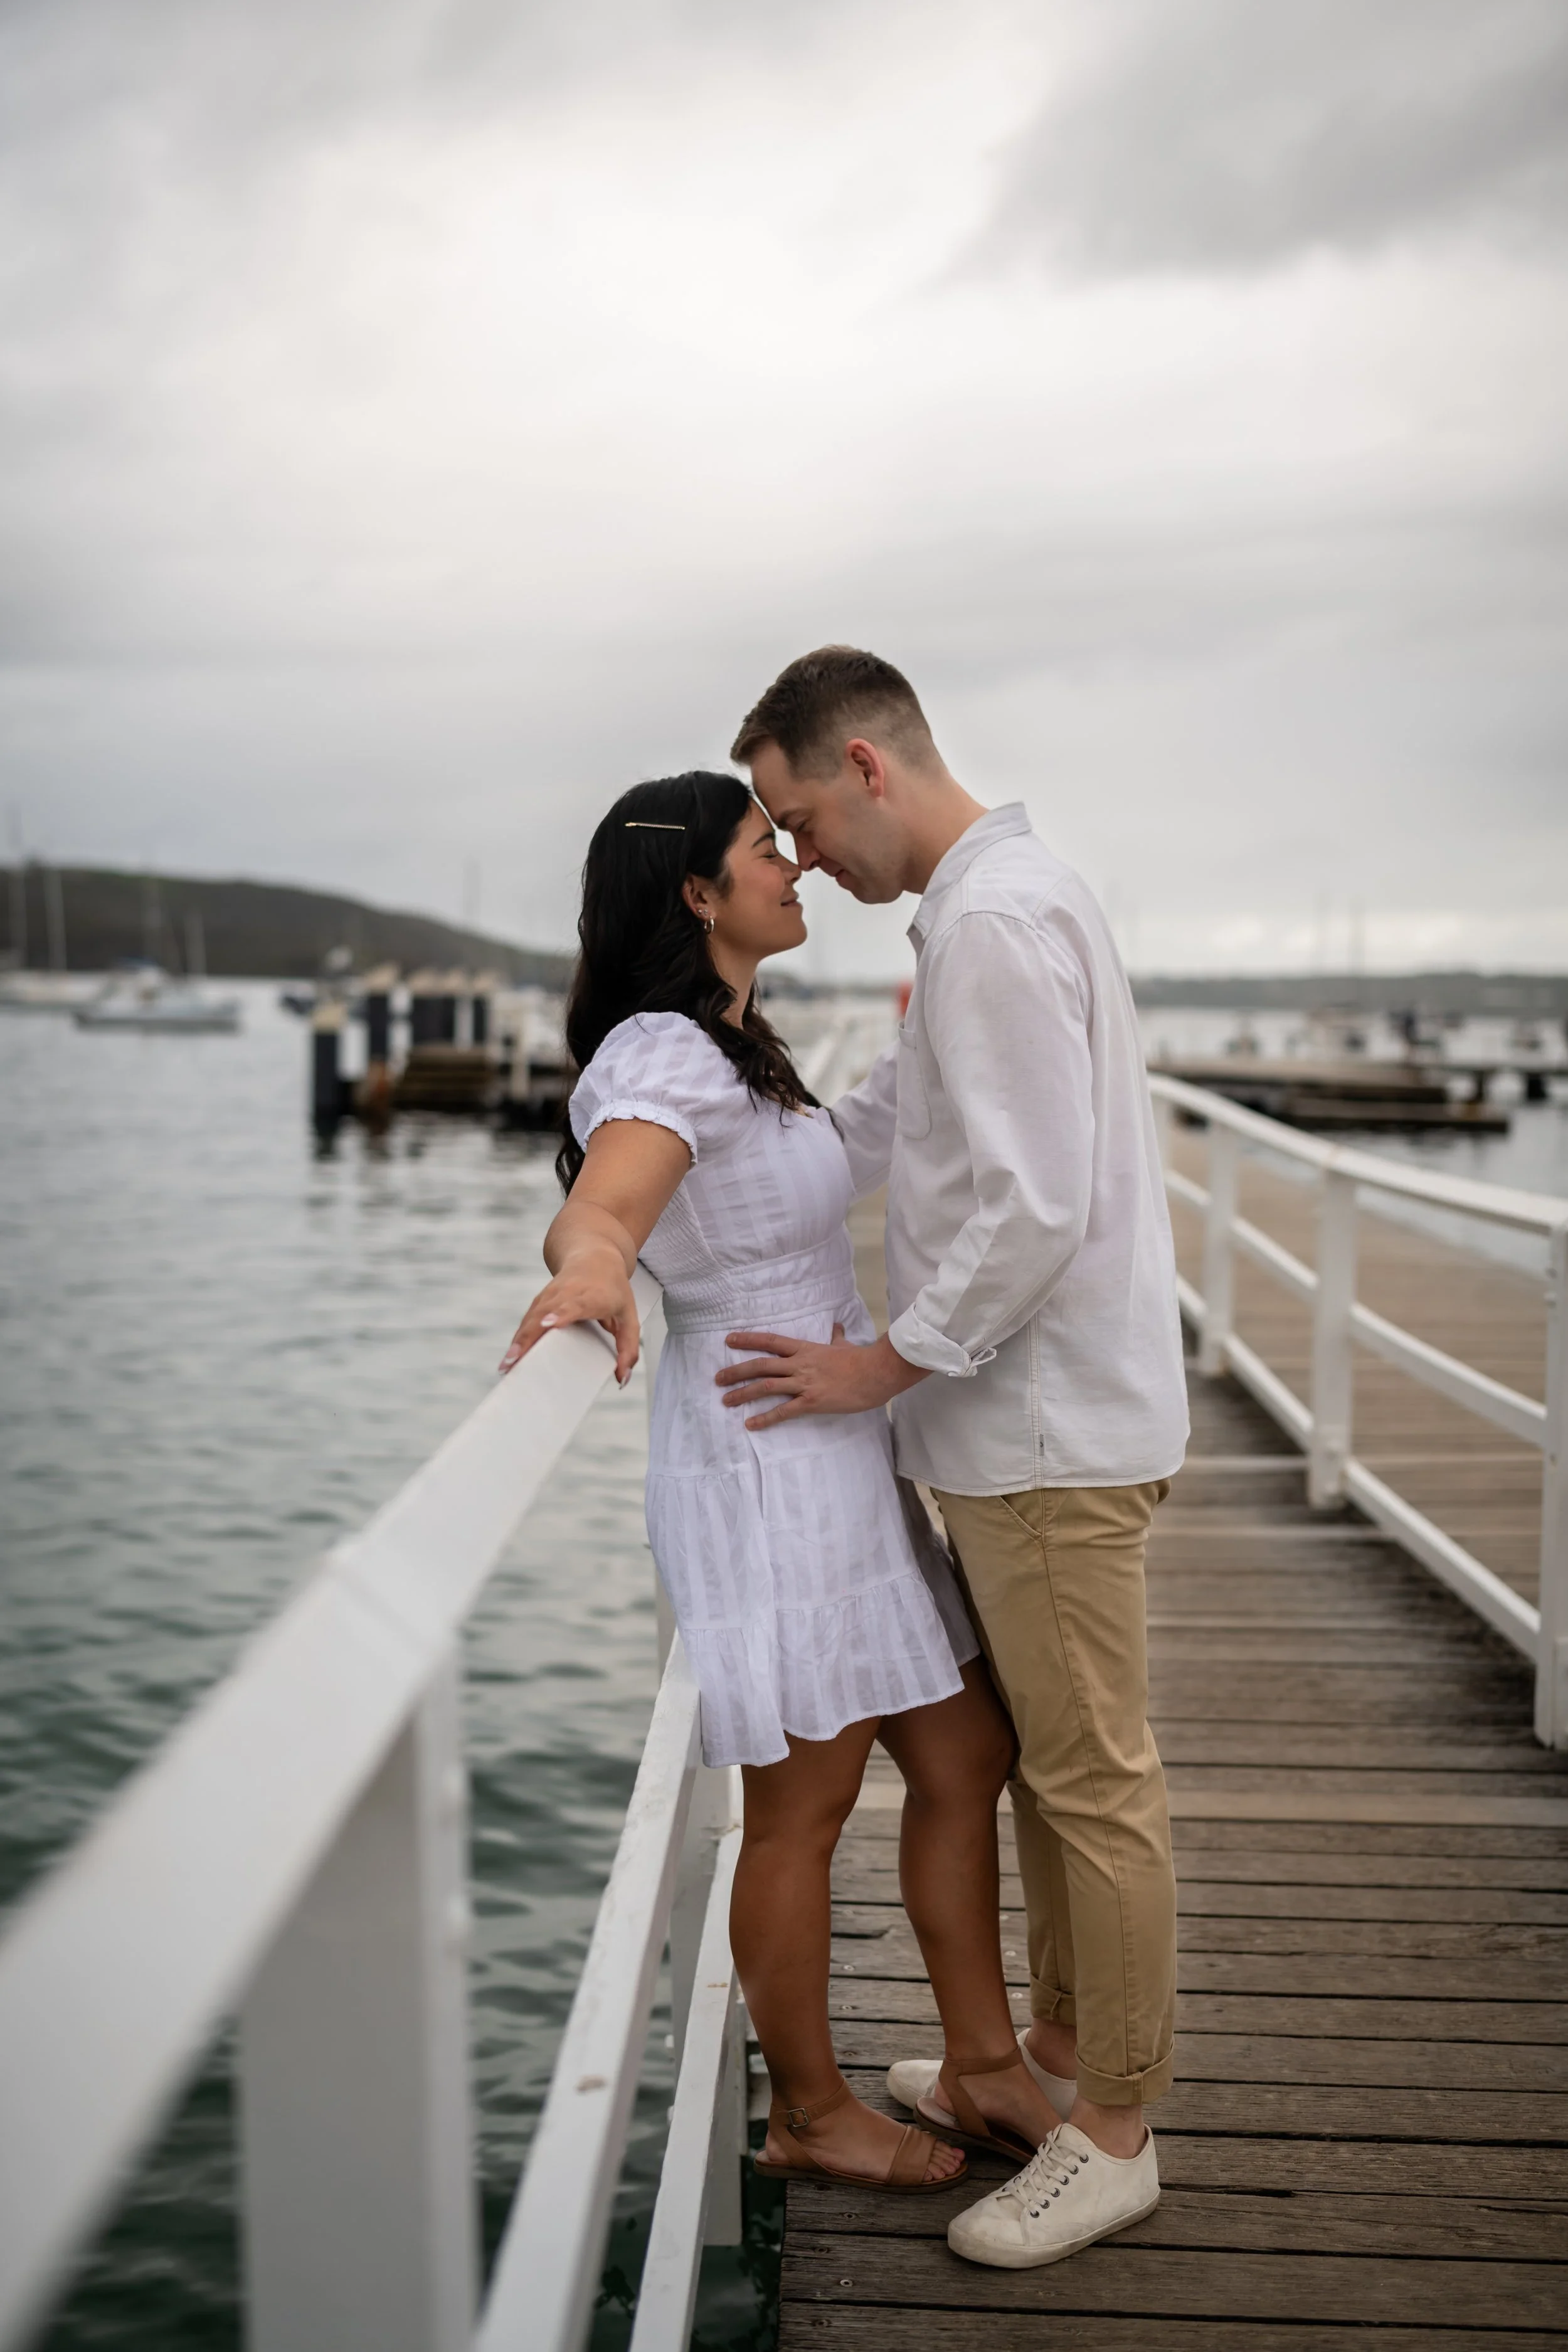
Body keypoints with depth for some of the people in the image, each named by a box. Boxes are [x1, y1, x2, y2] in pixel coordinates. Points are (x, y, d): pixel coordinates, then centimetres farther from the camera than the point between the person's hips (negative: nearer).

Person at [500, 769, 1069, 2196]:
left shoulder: (739, 1048, 14)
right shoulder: (666, 1059, -17)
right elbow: (598, 1208, -37)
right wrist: (590, 1268, -59)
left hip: (843, 1456, 10)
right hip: (761, 1469, -10)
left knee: (968, 1759, 15)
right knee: (803, 1811, 5)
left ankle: (987, 2066, 30)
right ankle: (811, 2112, 26)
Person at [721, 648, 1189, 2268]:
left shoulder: (996, 919, -19)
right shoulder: (995, 904, 15)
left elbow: (1034, 1205, -26)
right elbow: (870, 1127, 21)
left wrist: (887, 1364, -16)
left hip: (1052, 1429, -10)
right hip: (1022, 1419, 10)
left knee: (1093, 1777, 3)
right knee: (1036, 1753, 20)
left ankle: (1113, 2133, 19)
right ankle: (1057, 2041, 37)